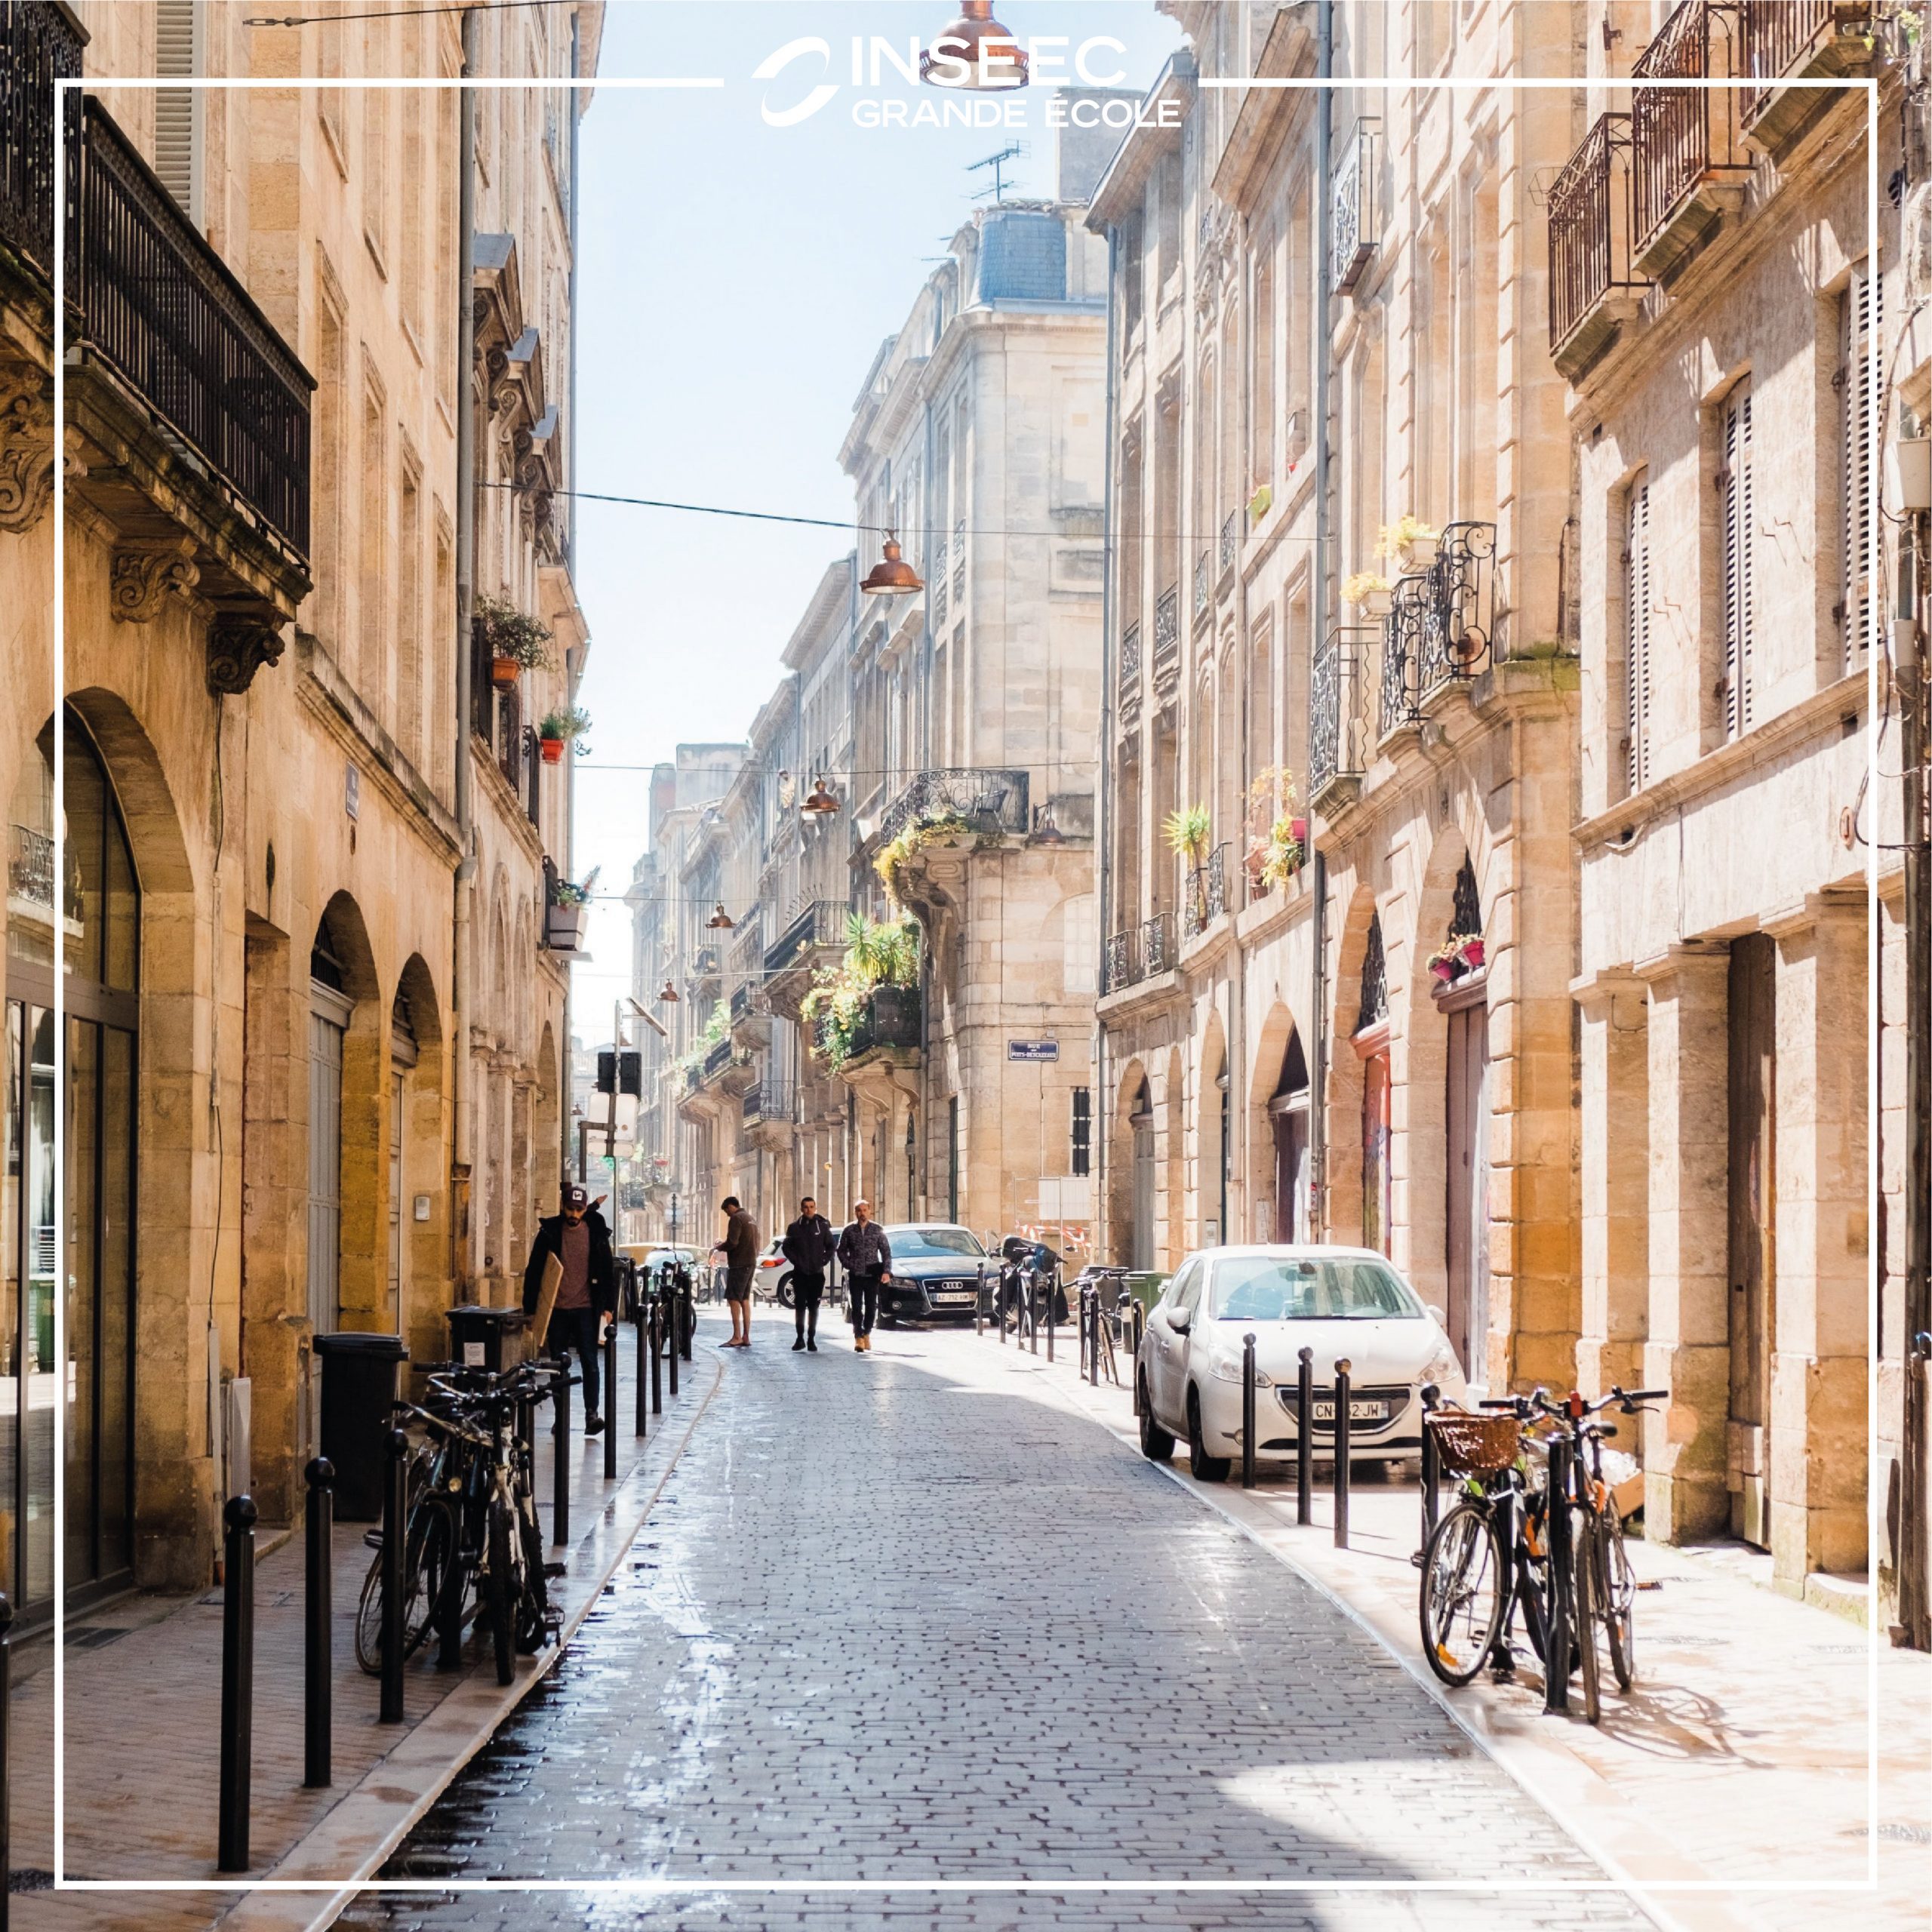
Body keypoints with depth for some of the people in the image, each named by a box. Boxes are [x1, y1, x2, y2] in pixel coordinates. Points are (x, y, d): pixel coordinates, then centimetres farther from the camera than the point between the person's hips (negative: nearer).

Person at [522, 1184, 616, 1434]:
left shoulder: (596, 1233, 1)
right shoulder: (550, 1232, 0)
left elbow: (608, 1271, 7)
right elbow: (534, 1271, 4)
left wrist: (608, 1307, 1)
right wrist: (530, 1308, 1)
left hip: (585, 1309, -1)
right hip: (558, 1309, 1)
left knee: (589, 1362, -8)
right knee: (558, 1365, 6)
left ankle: (591, 1413, -10)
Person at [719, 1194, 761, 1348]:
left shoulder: (736, 1219, -10)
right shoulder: (751, 1219, 19)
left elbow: (732, 1243, -20)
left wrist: (721, 1246, 0)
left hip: (739, 1264, -9)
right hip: (751, 1263, 9)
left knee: (733, 1299, -8)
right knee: (745, 1300, 11)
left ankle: (737, 1336, -14)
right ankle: (746, 1337, 10)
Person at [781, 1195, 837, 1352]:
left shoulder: (823, 1226, 2)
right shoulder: (794, 1227, 4)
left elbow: (832, 1246, 7)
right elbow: (786, 1246, 9)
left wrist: (824, 1261, -4)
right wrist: (795, 1260, -3)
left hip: (817, 1273, 0)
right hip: (800, 1273, 0)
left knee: (813, 1306, 3)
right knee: (799, 1305, -2)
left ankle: (811, 1339, 8)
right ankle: (800, 1338, 5)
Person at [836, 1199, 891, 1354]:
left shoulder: (877, 1230, 2)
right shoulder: (849, 1230, 2)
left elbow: (886, 1251, 3)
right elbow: (841, 1250, 10)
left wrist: (886, 1271, -7)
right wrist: (848, 1265, -3)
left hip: (872, 1275, 1)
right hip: (855, 1276, -1)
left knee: (871, 1307, 5)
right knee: (857, 1307, -6)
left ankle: (866, 1334, 20)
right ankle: (858, 1337, -8)